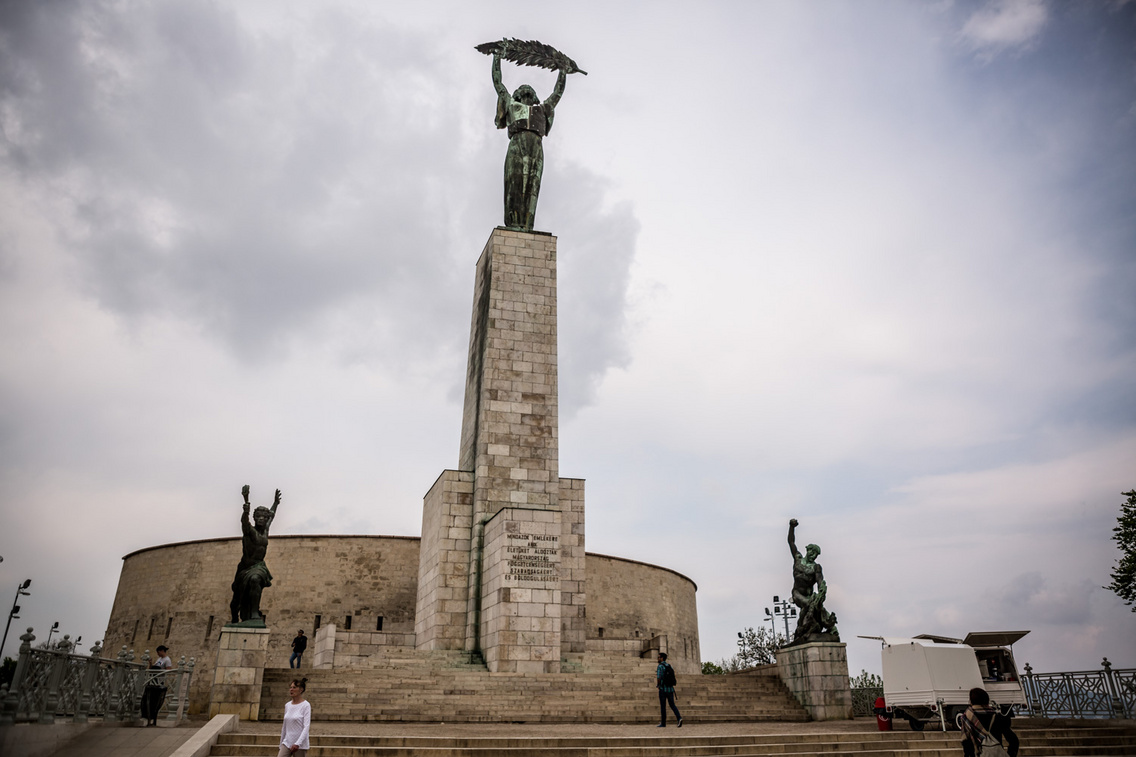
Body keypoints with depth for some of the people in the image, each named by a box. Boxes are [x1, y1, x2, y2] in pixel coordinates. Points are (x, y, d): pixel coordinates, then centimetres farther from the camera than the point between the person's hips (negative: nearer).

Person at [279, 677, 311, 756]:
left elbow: (306, 727, -14)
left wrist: (297, 744, -23)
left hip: (300, 745, -5)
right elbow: (284, 727, 17)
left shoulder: (305, 705, -8)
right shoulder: (287, 705, 9)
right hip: (287, 742, 5)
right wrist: (281, 746, 18)